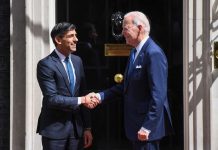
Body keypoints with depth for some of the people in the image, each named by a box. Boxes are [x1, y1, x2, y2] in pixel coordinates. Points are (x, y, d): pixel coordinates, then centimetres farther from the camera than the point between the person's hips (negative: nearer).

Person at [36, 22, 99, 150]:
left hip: (77, 126, 5)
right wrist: (80, 100, -14)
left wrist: (87, 127, 8)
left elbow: (83, 94, 9)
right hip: (55, 128, -5)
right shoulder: (46, 64, -12)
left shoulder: (77, 61, 8)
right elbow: (51, 99, -18)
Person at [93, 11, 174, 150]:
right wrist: (101, 96, 4)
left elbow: (158, 95, -23)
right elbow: (127, 86, 15)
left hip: (148, 124, -9)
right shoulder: (134, 52, 12)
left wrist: (147, 127, -24)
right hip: (137, 123, 9)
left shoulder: (154, 53, -18)